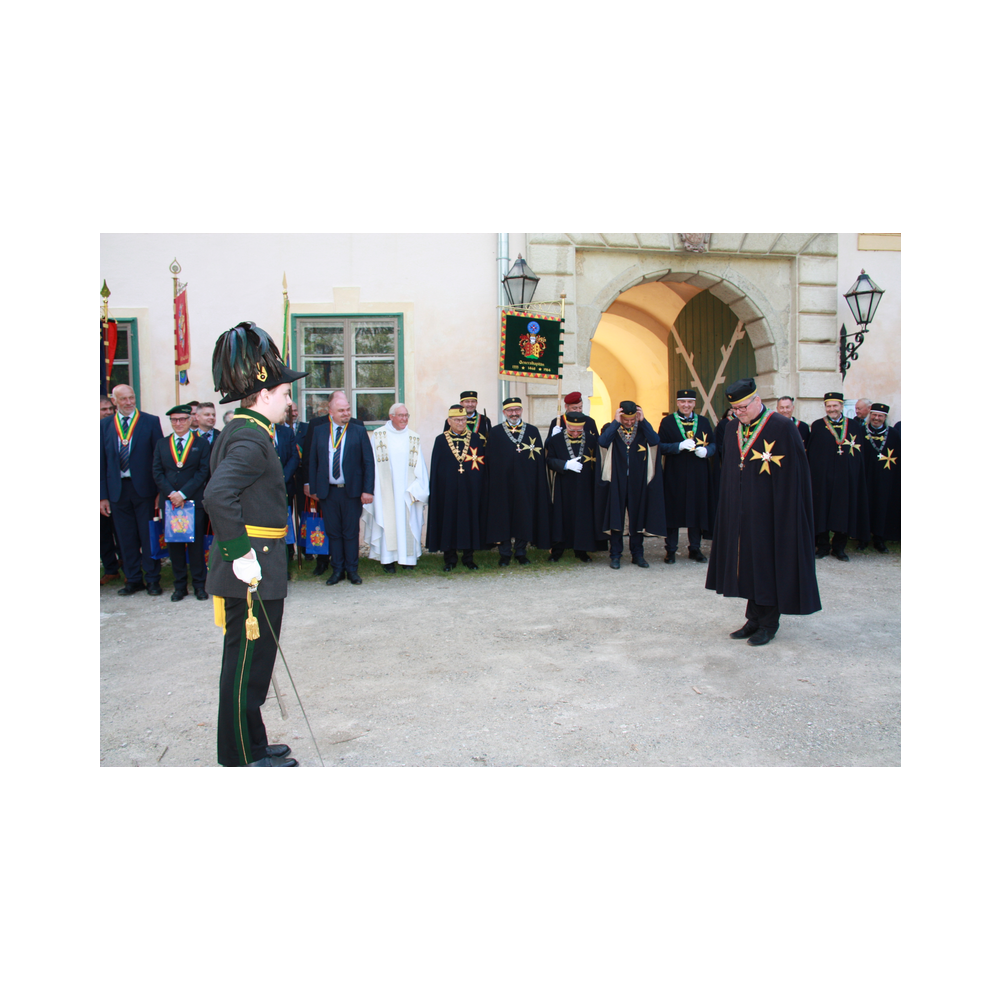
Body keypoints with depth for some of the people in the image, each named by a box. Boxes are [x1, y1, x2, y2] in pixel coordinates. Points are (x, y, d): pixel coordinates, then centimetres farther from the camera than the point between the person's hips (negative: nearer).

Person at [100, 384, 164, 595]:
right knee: (126, 538, 9)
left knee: (149, 536, 3)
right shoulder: (105, 425, 7)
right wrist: (103, 495, 2)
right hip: (117, 489, 3)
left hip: (143, 488, -2)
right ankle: (133, 580, 21)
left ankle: (153, 580, 14)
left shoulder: (150, 422, 0)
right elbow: (102, 463, 7)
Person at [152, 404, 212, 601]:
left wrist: (183, 494, -13)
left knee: (196, 543, 0)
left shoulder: (202, 444, 4)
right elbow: (157, 472, 6)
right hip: (169, 502, 3)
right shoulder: (161, 444, 14)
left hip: (194, 501, -3)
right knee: (174, 544, 5)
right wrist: (171, 493, -9)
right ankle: (180, 585, 14)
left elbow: (203, 472, -4)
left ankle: (199, 584, 9)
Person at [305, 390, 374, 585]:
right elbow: (313, 461, 10)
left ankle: (352, 570, 16)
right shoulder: (319, 431, 8)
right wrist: (312, 487, 4)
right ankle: (337, 570, 18)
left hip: (352, 491, -2)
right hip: (328, 491, 2)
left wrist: (368, 490, -9)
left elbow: (369, 462, -1)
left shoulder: (359, 431, 2)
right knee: (333, 532, 8)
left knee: (351, 532, 5)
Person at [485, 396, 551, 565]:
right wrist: (493, 480, -6)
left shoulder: (533, 431, 7)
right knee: (503, 516, 3)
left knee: (525, 516, 5)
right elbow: (491, 460, 2)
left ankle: (521, 552, 19)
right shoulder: (495, 433, 4)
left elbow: (540, 459, 6)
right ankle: (505, 554, 14)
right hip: (503, 483, -1)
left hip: (526, 483, 1)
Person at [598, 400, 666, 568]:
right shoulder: (610, 428, -1)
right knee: (616, 518, 1)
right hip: (617, 481, -2)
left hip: (638, 482, 2)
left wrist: (643, 421, -16)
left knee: (638, 517, 9)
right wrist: (616, 422, -20)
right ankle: (615, 555, 10)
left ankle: (637, 554, 19)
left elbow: (655, 441, -15)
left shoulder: (642, 428, 4)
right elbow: (603, 442, -22)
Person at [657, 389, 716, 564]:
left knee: (697, 508, 6)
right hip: (675, 474, -2)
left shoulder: (703, 421, 10)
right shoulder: (668, 422, 2)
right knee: (674, 509, 0)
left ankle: (695, 549, 18)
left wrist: (706, 450, -12)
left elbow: (713, 444, 10)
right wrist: (680, 446, -18)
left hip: (698, 474, 3)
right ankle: (670, 549, 10)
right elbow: (660, 446, -4)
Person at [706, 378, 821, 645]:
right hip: (740, 512, 6)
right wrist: (728, 504, 9)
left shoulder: (782, 428, -11)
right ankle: (755, 617, 23)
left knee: (769, 563, 3)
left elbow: (793, 474, -12)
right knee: (747, 561, 11)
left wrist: (785, 510, -15)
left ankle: (769, 623, 16)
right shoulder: (732, 429, 7)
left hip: (769, 510, -6)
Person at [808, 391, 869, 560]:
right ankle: (823, 545, 14)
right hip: (823, 477, -1)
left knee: (844, 512, 3)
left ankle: (839, 547, 15)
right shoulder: (817, 426, 5)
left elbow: (860, 453, 9)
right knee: (822, 509, 2)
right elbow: (811, 453, 1)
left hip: (846, 477, 1)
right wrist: (813, 474, -8)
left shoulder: (854, 426, 9)